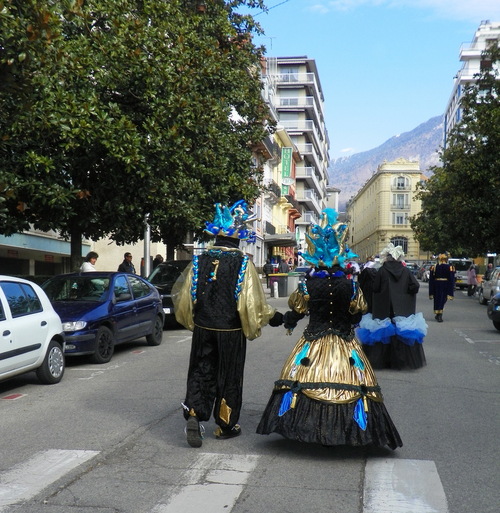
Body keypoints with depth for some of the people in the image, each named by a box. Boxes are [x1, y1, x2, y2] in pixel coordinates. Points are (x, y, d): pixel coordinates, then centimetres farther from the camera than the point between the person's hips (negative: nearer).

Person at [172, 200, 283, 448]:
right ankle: (225, 425, 21)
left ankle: (194, 415, -7)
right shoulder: (243, 264, -12)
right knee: (229, 376, 11)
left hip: (203, 328, 2)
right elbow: (252, 302, -13)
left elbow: (182, 294, 4)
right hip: (231, 332, -2)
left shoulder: (199, 260, -2)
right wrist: (272, 317, 4)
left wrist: (189, 319, 22)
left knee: (201, 372, 12)